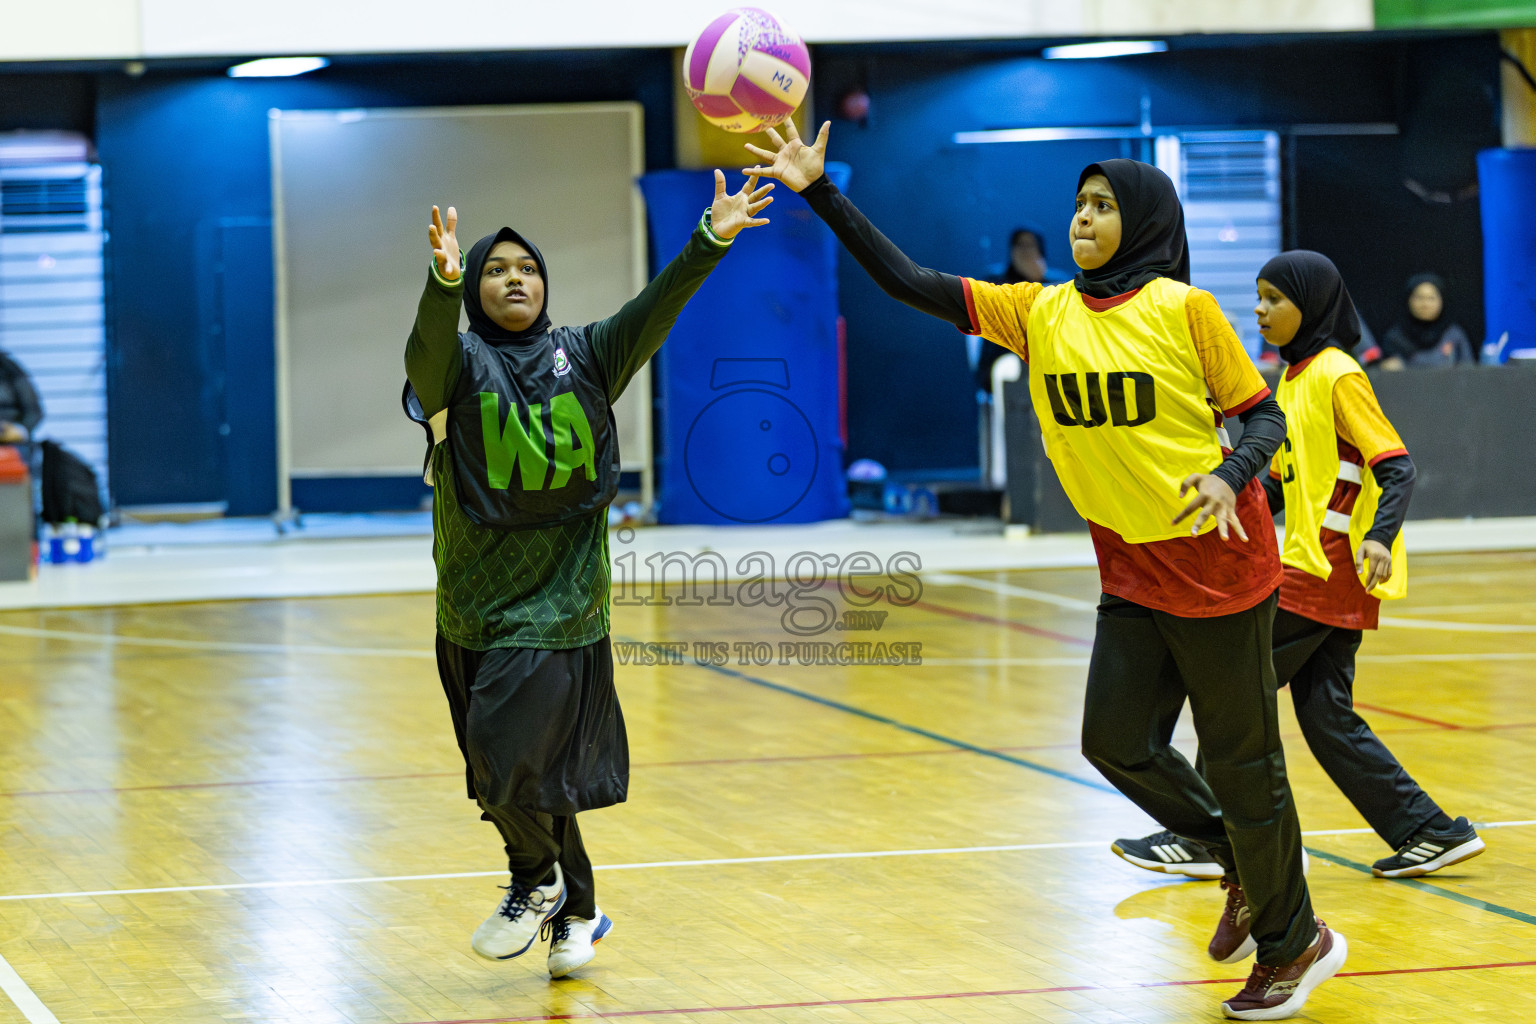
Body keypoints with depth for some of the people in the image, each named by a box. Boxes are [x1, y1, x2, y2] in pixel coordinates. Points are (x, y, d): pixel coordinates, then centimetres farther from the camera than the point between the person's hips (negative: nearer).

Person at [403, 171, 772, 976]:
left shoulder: (583, 358, 6)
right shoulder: (456, 363, 0)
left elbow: (653, 312, -8)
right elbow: (429, 343, -23)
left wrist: (710, 241, -23)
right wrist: (445, 280, -45)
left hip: (562, 604, -1)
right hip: (475, 611, 1)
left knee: (510, 757, -14)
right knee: (518, 770, 9)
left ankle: (537, 881, 11)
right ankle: (576, 910, 27)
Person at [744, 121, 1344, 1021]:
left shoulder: (1182, 307, -11)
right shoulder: (1041, 313, 3)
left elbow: (1263, 414, -6)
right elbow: (908, 282, -1)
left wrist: (1230, 477, -26)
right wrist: (819, 193, -8)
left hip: (1218, 567, -6)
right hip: (1132, 576, 6)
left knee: (1241, 760, 2)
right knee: (1118, 743, 1)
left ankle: (1293, 944, 19)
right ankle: (1248, 866, 25)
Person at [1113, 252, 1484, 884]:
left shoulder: (1337, 377, -11)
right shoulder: (1294, 380, 16)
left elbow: (1397, 466, -18)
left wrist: (1379, 538, -32)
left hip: (1327, 571, -9)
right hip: (1315, 569, 9)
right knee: (1326, 716, 7)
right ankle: (1430, 833, 10)